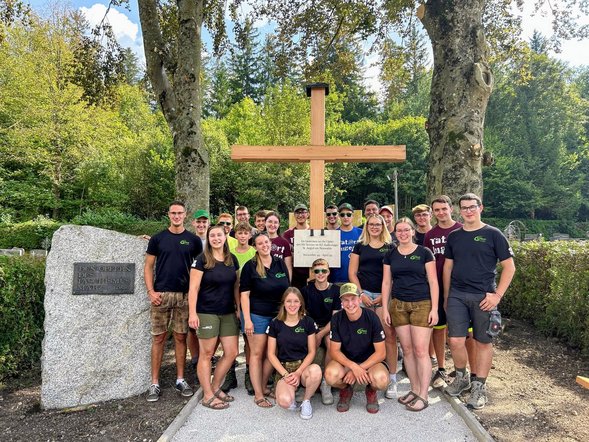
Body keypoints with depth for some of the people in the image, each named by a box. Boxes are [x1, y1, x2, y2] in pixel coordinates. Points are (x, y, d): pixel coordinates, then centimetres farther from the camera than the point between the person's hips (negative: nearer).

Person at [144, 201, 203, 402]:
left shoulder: (193, 240, 5)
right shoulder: (158, 238, 4)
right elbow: (148, 266, 4)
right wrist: (151, 291, -7)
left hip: (184, 295, 1)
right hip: (161, 294, 0)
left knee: (181, 337, 8)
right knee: (159, 338, 4)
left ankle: (180, 380, 20)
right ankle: (155, 383, 14)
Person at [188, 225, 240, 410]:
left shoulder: (232, 259, 8)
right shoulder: (202, 259, -7)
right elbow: (193, 288, -10)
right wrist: (192, 313, -16)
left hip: (228, 313, 6)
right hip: (207, 313, -5)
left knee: (232, 352, 6)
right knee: (206, 354, 3)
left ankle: (215, 388, 24)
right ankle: (208, 396, 16)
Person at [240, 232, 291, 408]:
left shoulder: (281, 263, 6)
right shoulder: (250, 266, -6)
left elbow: (287, 289, 12)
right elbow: (244, 294, -8)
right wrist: (247, 319, -14)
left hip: (278, 315, 4)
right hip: (257, 315, -4)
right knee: (257, 353, 3)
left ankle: (263, 388, 26)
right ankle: (258, 395, 13)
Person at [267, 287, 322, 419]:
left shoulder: (308, 322, 0)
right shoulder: (275, 324, -1)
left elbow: (311, 351, 1)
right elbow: (271, 354, 2)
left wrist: (298, 373, -11)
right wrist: (285, 374, -10)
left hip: (304, 366, 1)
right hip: (283, 368, -1)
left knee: (316, 370, -36)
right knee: (285, 401, -31)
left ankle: (306, 401, -5)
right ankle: (292, 389, 8)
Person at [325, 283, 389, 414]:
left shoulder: (371, 317, -15)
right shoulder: (337, 319, -10)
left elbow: (381, 353, -13)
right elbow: (334, 351, -9)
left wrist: (359, 369, -22)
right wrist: (353, 367, -26)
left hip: (370, 361, -1)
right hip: (345, 361, 1)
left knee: (381, 379, -34)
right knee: (331, 374, -32)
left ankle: (371, 391, 6)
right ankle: (346, 390, 6)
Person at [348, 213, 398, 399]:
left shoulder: (390, 247, 9)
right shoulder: (359, 246, 12)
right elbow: (352, 272, 8)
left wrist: (384, 295, -5)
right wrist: (361, 294, -2)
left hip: (384, 295, -1)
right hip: (364, 294, 1)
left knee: (389, 334, -9)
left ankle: (392, 378, -1)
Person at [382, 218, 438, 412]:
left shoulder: (424, 252, 0)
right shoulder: (390, 255, 9)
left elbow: (433, 281, -1)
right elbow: (386, 283, 10)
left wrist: (434, 308, -7)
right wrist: (385, 308, 4)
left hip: (422, 305, -3)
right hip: (398, 306, 3)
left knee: (421, 350, -5)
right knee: (407, 349, 8)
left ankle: (423, 396, 6)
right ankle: (415, 390, 21)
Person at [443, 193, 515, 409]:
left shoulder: (493, 234, -1)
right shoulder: (454, 236, 9)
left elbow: (509, 267, -2)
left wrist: (497, 295, -9)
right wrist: (446, 297, 12)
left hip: (483, 297, -2)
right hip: (457, 296, 2)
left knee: (483, 342, 6)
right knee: (455, 340, -3)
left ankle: (479, 386, 23)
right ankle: (461, 377, 23)